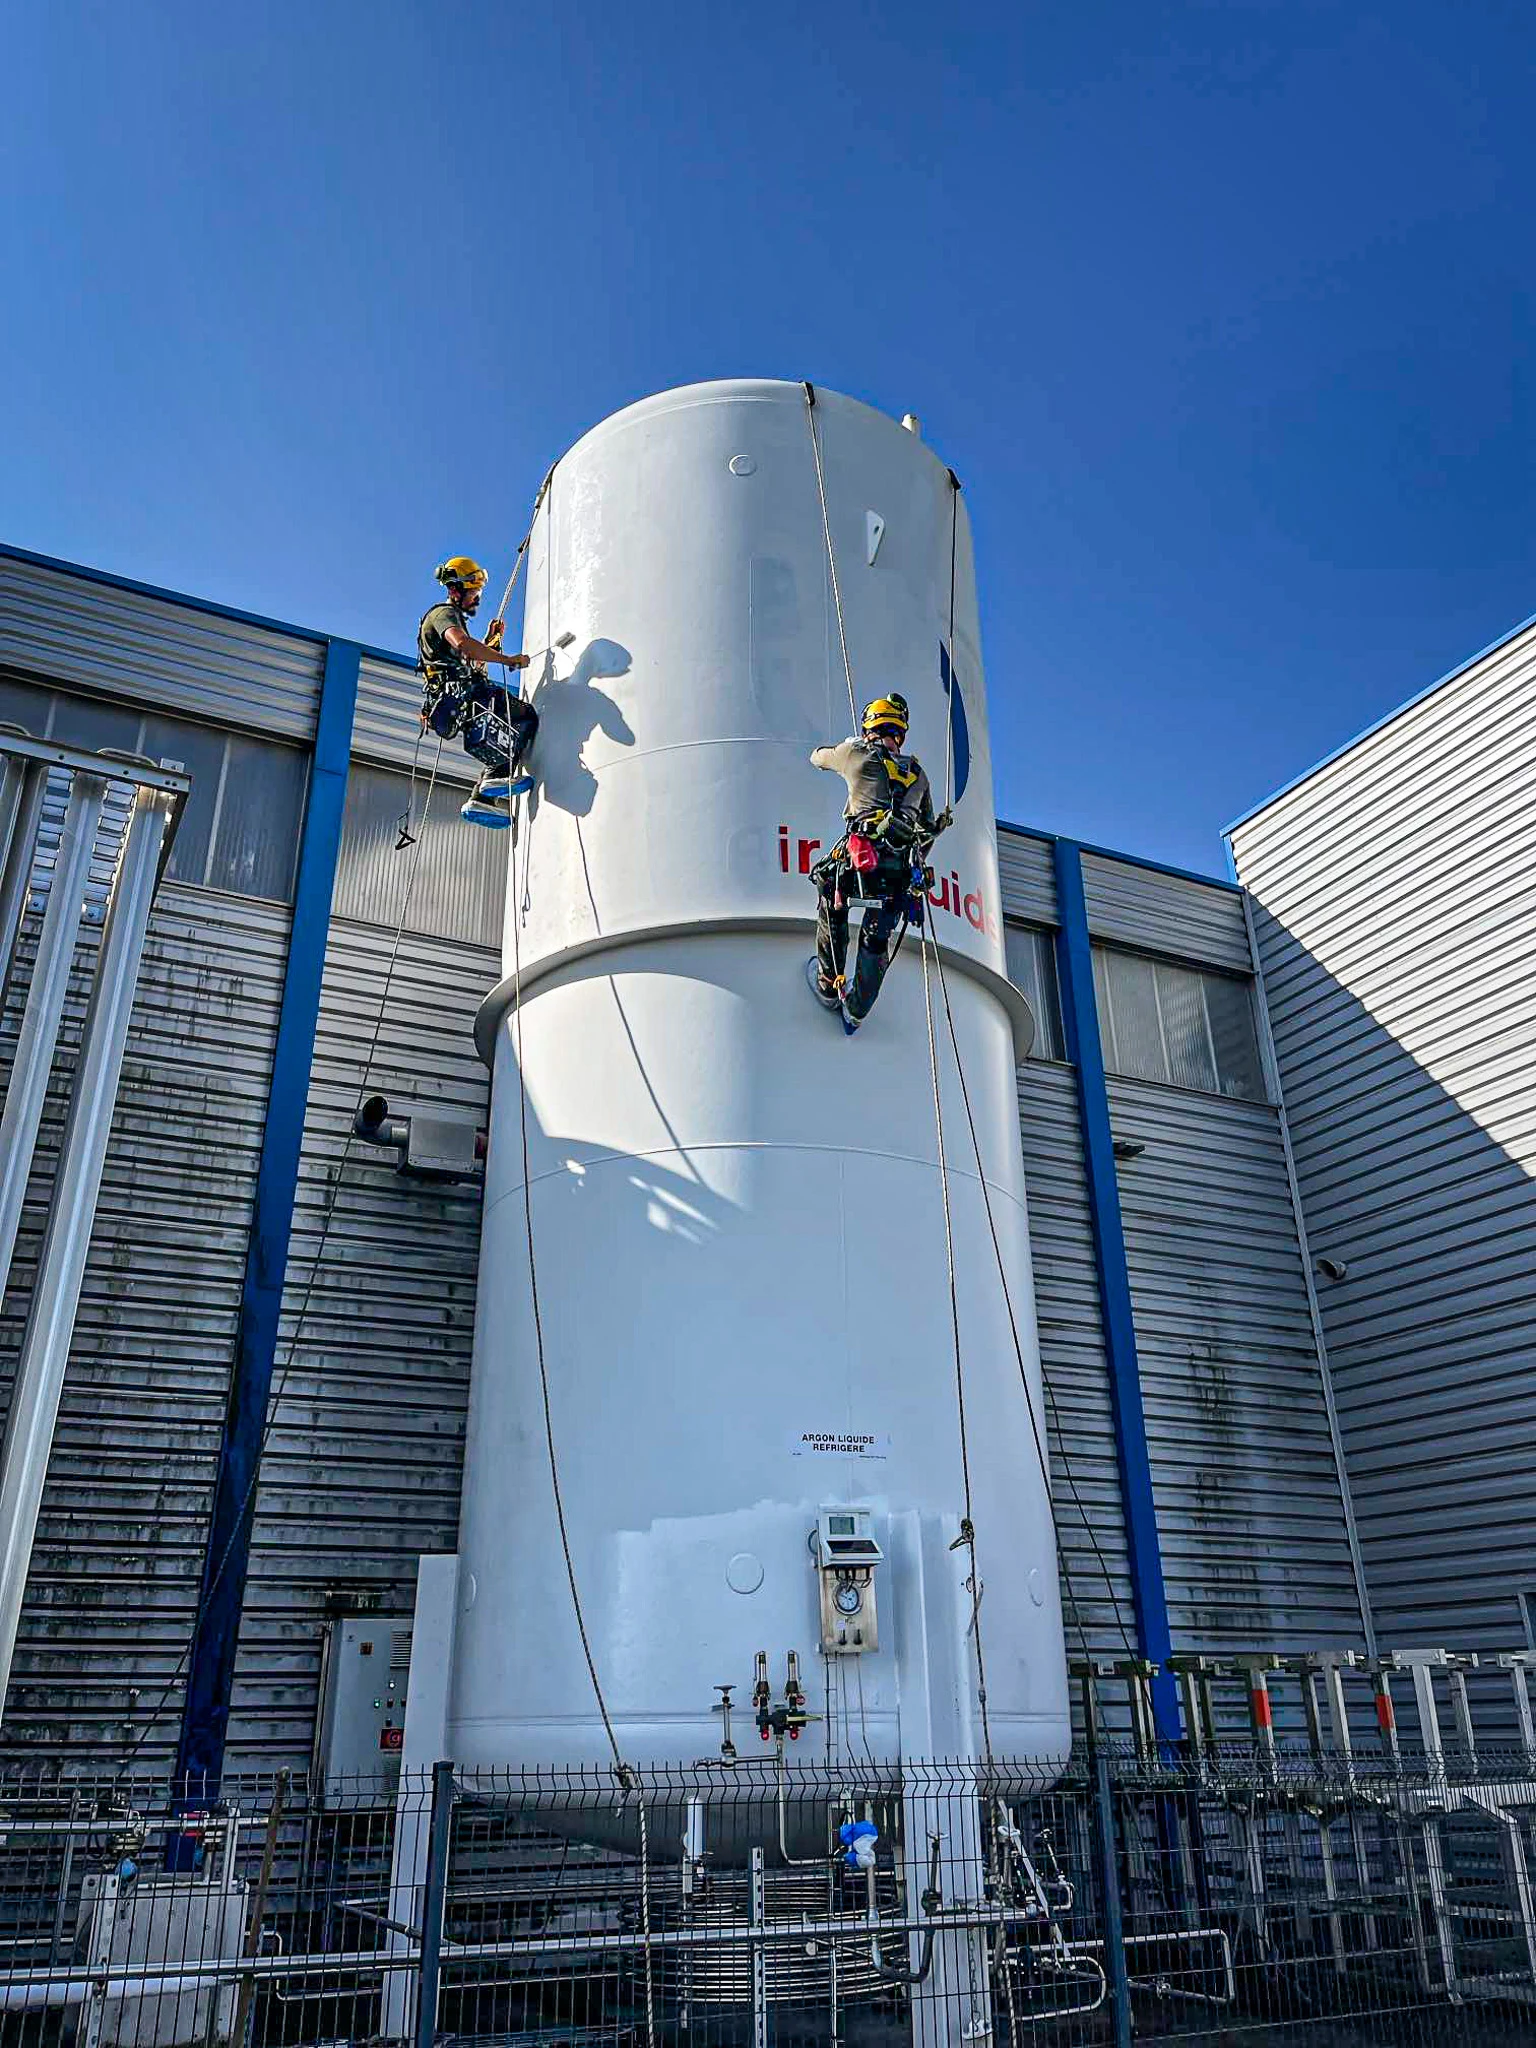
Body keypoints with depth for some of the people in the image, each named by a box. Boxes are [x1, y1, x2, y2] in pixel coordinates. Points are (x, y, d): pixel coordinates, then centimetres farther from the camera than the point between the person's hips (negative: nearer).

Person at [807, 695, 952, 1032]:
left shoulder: (858, 754, 10)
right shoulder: (918, 772, 22)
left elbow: (818, 757, 32)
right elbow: (929, 827, 30)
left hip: (862, 856, -3)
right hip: (904, 872, 3)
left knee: (830, 906, 24)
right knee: (877, 941, 14)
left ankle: (829, 985, 28)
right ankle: (856, 1013, 23)